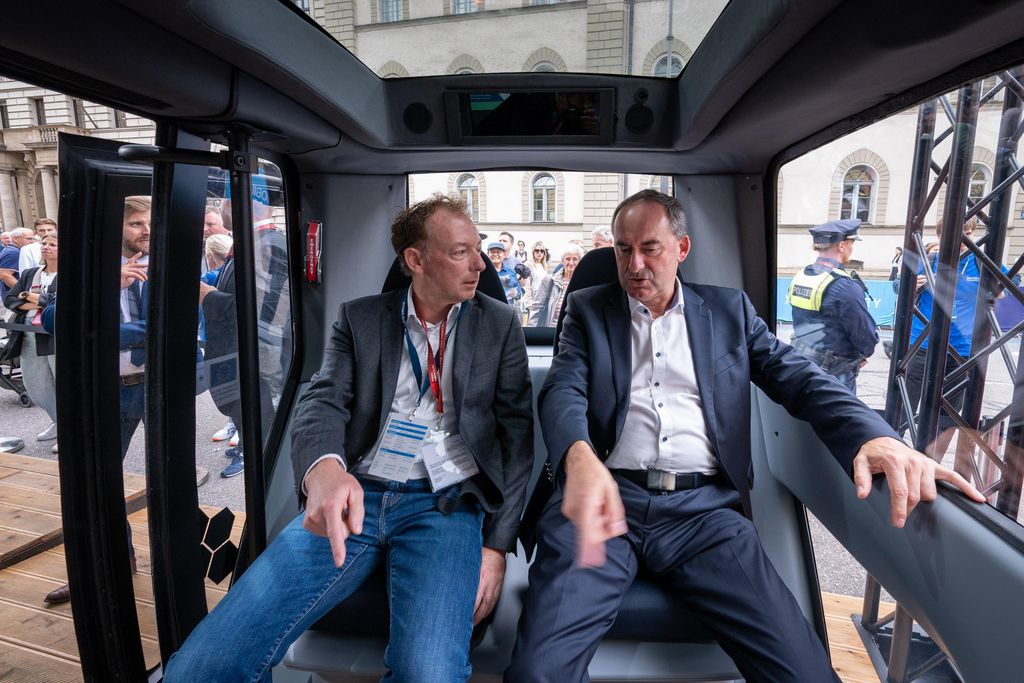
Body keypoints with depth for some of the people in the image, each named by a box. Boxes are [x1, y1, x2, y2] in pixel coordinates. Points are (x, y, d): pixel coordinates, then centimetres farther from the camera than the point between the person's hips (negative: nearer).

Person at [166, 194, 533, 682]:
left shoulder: (499, 324, 9)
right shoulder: (360, 318, 11)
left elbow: (516, 433, 6)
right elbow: (323, 401, -2)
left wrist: (497, 544, -4)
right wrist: (323, 468, -27)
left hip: (445, 503, -1)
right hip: (353, 498, 2)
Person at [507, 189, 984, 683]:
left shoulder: (729, 309, 16)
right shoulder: (588, 309, 11)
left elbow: (800, 378, 7)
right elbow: (562, 391, -4)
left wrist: (873, 436, -16)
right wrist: (580, 458, -28)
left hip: (704, 505, 2)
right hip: (606, 497, -1)